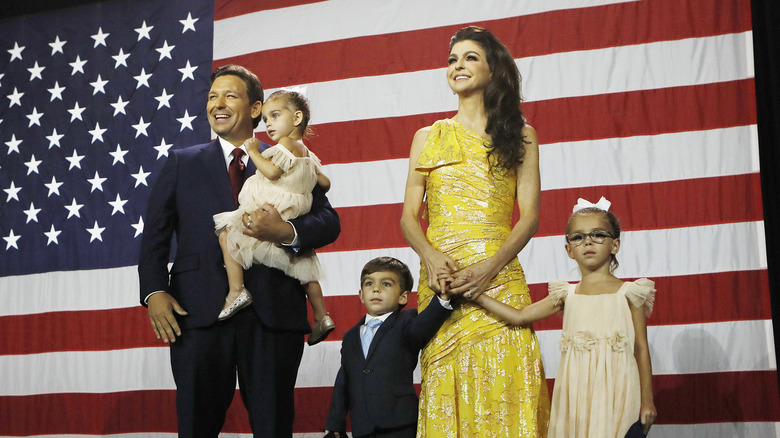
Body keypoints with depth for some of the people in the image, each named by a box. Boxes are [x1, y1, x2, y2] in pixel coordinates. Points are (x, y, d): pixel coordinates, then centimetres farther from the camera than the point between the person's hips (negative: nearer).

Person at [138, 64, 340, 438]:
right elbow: (155, 235, 10)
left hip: (273, 311, 0)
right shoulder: (181, 163, 16)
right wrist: (154, 291, -6)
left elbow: (328, 221, 5)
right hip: (200, 310, 1)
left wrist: (286, 232, -16)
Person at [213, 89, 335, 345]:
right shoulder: (307, 154, 15)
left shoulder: (286, 145, -12)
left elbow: (272, 172, -24)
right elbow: (325, 183, 18)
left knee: (227, 233, -5)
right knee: (303, 263, 16)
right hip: (295, 222, 9)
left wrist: (254, 151, -12)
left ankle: (236, 290, -14)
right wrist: (307, 190, 37)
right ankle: (321, 317, 18)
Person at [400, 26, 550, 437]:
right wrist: (430, 255, -11)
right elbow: (408, 216, 11)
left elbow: (529, 216, 3)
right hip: (440, 278, 2)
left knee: (503, 388, -9)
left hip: (499, 277, -1)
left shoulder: (520, 136, 11)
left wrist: (489, 266, -13)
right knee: (445, 391, -2)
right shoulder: (428, 137, 16)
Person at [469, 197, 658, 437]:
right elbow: (519, 316, 11)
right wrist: (476, 294, 4)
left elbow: (641, 348, 3)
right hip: (576, 395, 2)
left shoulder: (628, 293, 3)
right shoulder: (567, 294, 10)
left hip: (615, 395, -2)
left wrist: (647, 401, 2)